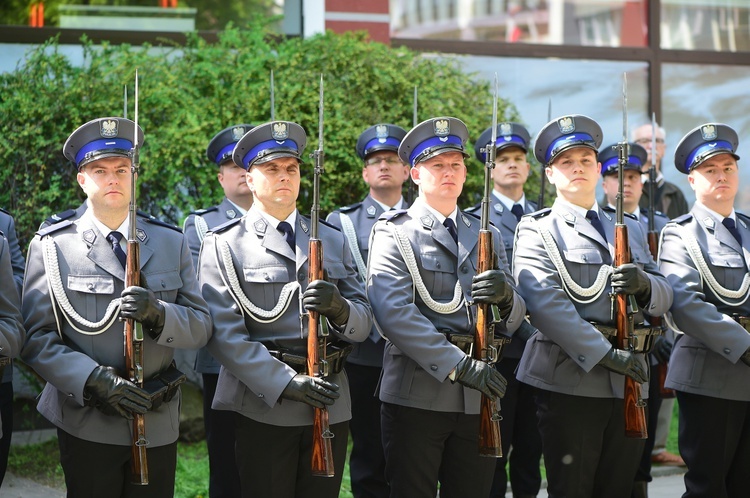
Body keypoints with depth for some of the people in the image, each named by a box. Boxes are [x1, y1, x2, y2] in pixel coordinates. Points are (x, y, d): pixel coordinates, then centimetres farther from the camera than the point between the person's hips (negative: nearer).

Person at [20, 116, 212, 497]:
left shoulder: (171, 242, 7)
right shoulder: (51, 246, -2)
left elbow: (200, 327, 3)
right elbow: (36, 338, -8)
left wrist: (158, 314, -18)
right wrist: (93, 381, -22)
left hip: (159, 424, 3)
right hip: (87, 421, -2)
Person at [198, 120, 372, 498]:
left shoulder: (333, 240, 13)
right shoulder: (223, 245, -1)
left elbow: (363, 323, 7)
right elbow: (224, 334, -11)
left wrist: (340, 309, -17)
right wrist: (286, 384, -21)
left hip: (330, 405, 4)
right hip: (263, 404, -4)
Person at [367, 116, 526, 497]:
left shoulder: (487, 236, 16)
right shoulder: (393, 233, 0)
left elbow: (512, 322, 10)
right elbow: (393, 312, -15)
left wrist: (506, 298, -14)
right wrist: (458, 364, -21)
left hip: (478, 397, 4)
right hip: (417, 393, -4)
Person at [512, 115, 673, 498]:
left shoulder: (629, 230, 18)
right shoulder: (537, 230, 0)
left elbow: (664, 297, 11)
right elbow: (545, 303, -15)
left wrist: (645, 284, -13)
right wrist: (603, 354, -21)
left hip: (628, 379, 5)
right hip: (569, 377, -5)